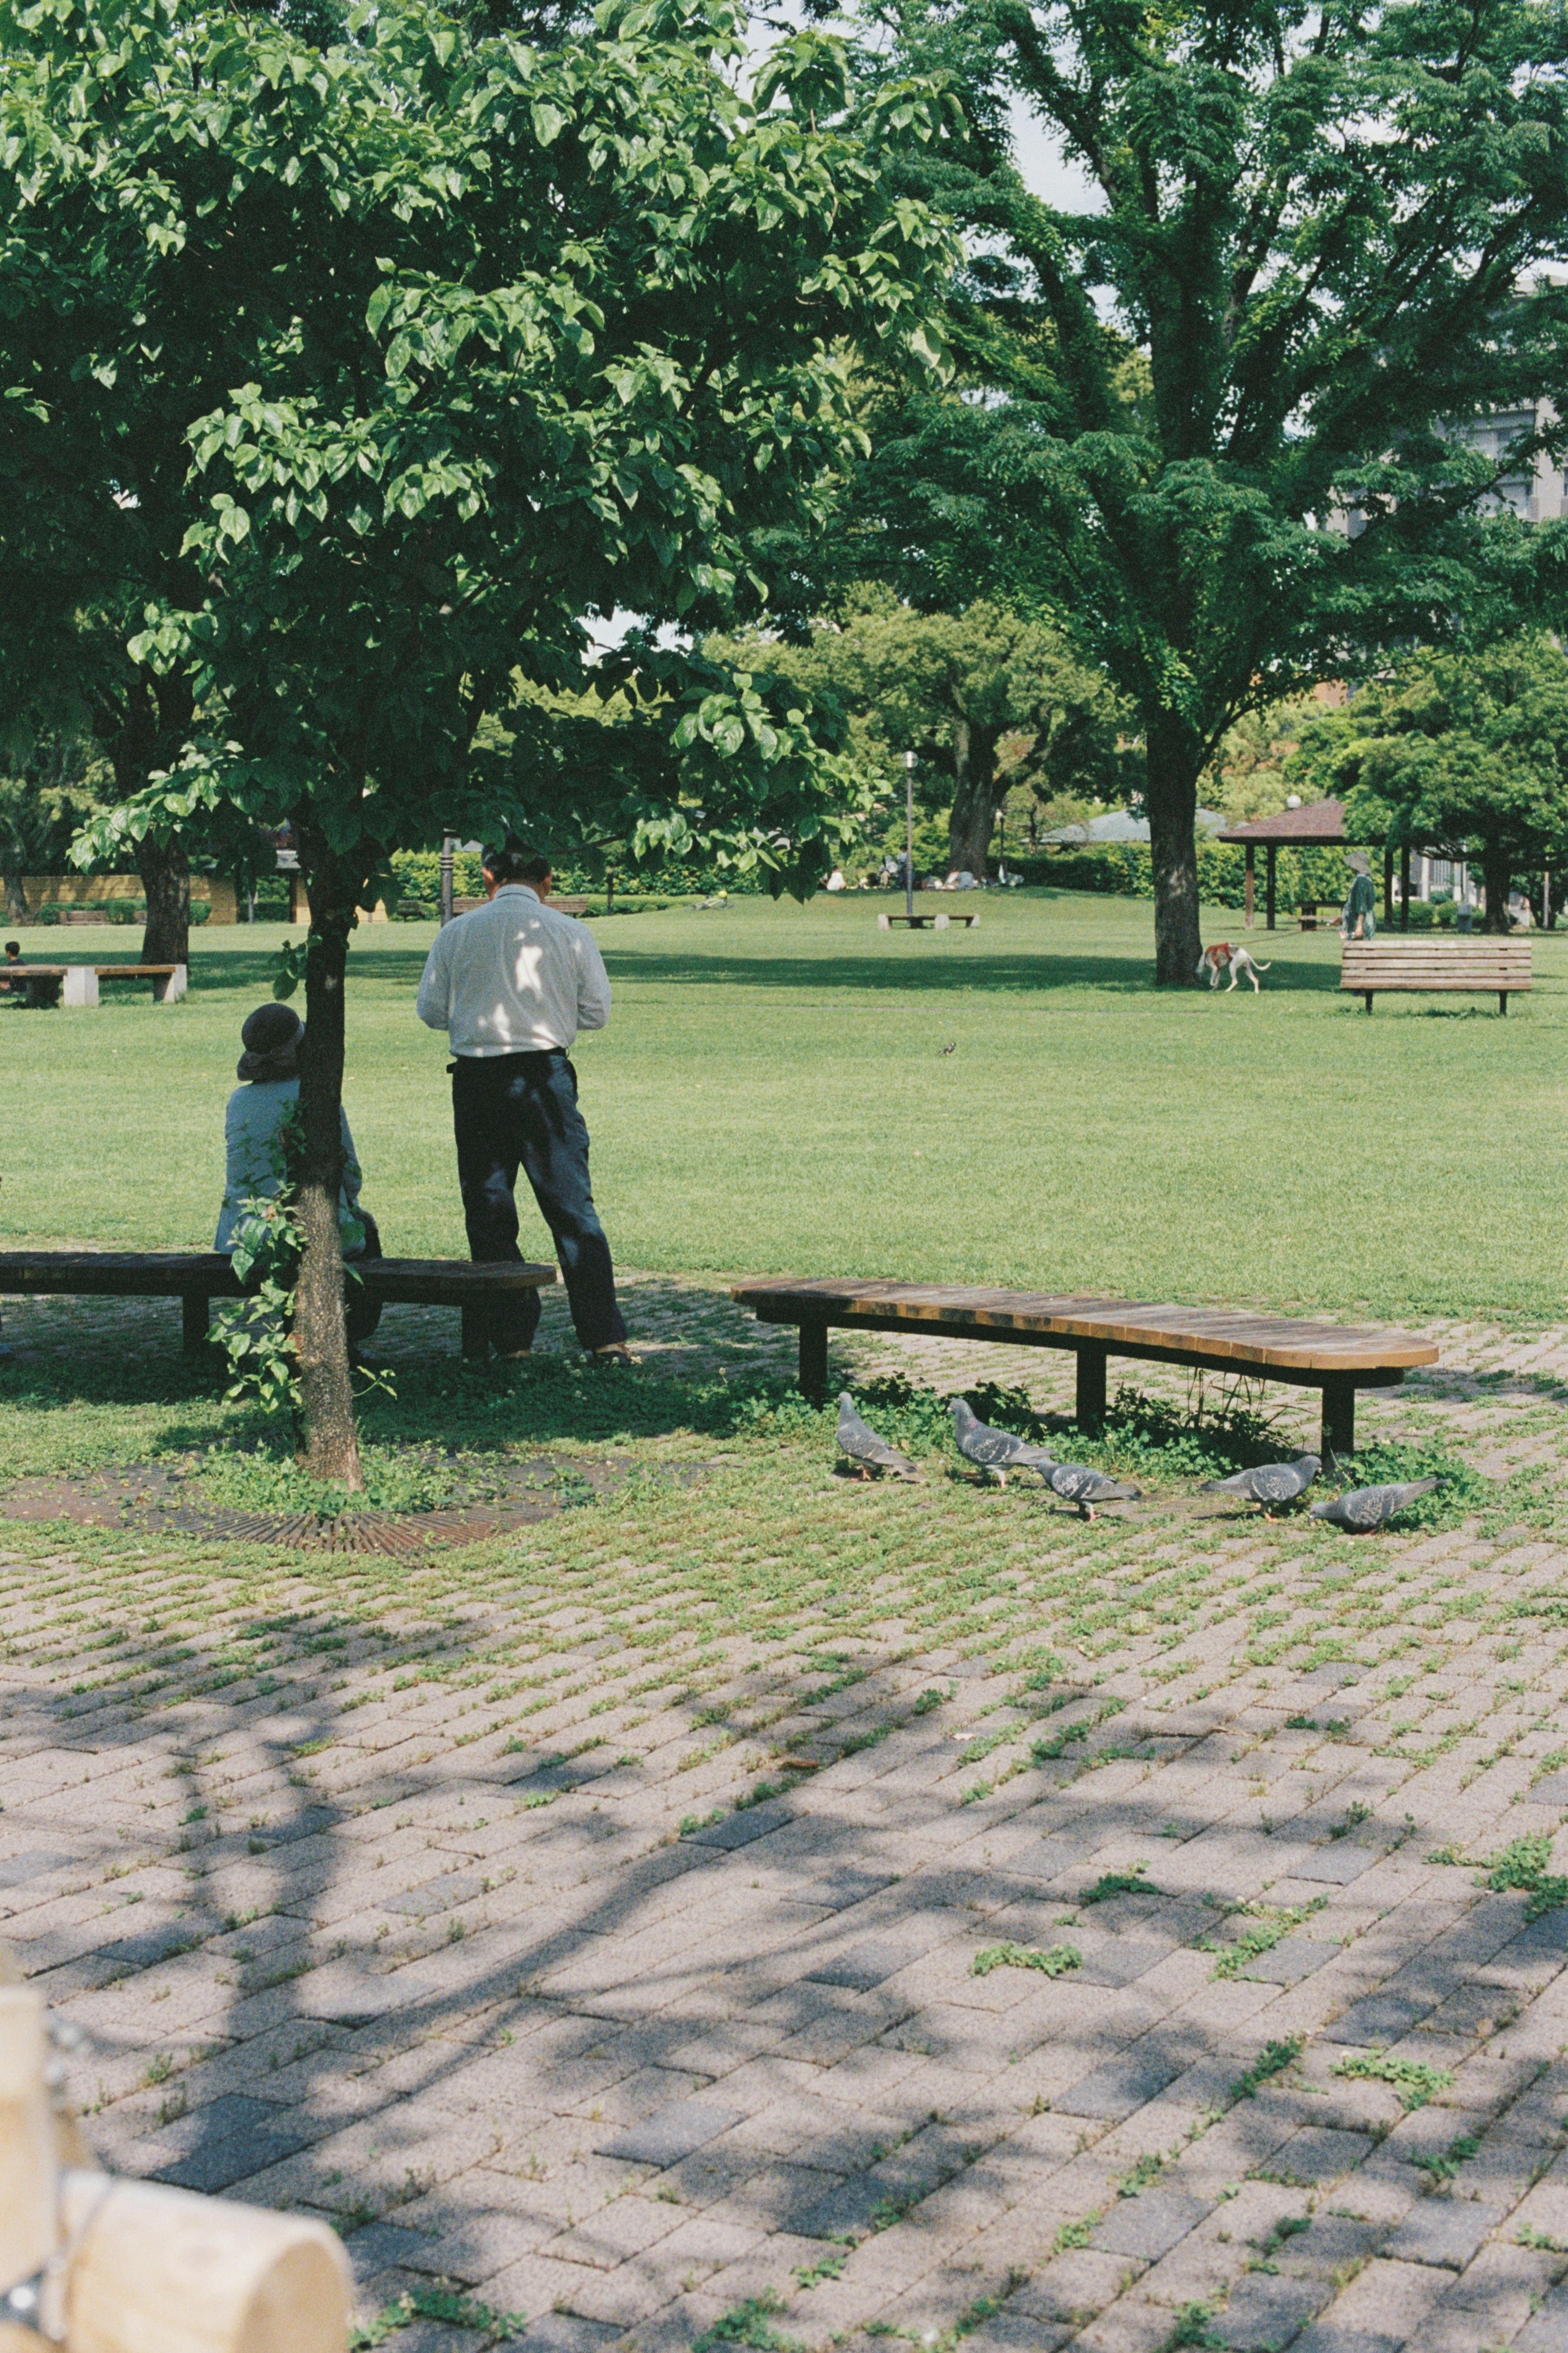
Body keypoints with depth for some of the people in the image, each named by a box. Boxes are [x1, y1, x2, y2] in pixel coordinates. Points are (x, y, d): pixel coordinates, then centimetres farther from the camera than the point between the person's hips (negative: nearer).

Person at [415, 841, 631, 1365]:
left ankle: (511, 1337, 10)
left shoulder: (457, 933, 1)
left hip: (477, 1080, 0)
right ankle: (604, 1338, -1)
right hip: (545, 1075, 0)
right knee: (573, 1209, 3)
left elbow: (431, 1011, 5)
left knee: (489, 1214, 10)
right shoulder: (570, 933, 1)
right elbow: (596, 1012, 5)